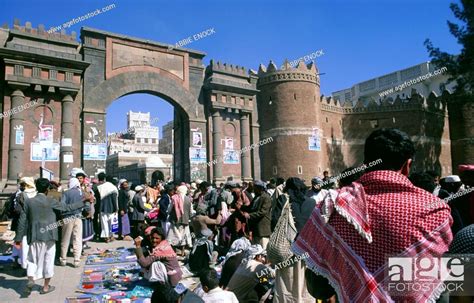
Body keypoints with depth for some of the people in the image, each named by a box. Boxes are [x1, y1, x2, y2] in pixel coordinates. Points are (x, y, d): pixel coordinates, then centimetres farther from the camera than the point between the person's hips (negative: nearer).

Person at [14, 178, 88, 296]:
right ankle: (46, 286, 17)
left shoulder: (28, 202, 0)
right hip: (48, 236, -2)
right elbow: (68, 207, -6)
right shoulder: (50, 201, -8)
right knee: (48, 260, 9)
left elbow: (23, 221, 3)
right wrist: (83, 202, 2)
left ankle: (30, 279, -5)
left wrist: (18, 238, 9)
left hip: (34, 237, 2)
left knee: (33, 259, 16)